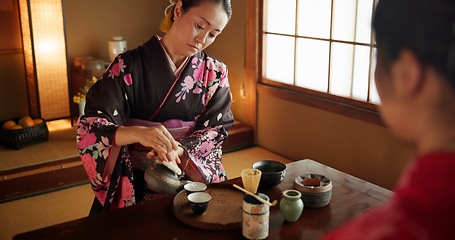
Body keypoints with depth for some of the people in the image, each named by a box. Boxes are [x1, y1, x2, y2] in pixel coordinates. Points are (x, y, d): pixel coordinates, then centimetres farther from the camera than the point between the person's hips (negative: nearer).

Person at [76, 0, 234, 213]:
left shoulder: (215, 73, 4)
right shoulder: (128, 66, -6)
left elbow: (216, 130, -2)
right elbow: (89, 127, -13)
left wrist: (178, 150, -22)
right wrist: (138, 133, -33)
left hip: (195, 176, 3)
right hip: (134, 182, -3)